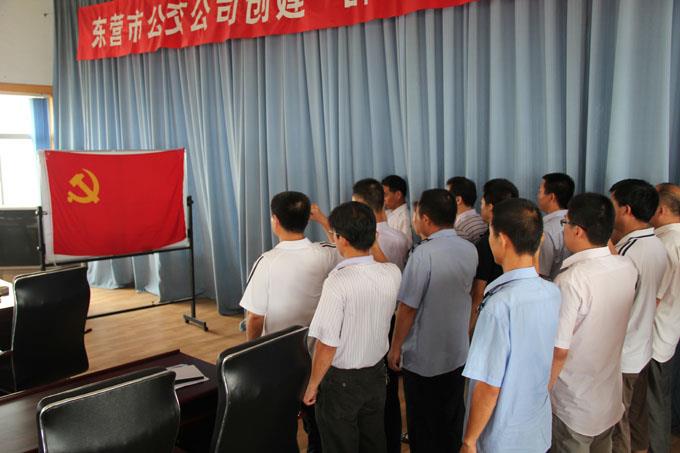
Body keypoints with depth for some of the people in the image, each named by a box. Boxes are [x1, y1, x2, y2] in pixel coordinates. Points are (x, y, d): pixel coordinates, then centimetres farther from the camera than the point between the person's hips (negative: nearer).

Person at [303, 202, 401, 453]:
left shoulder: (338, 283, -28)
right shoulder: (393, 273, -12)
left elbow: (327, 346, -23)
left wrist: (312, 385, -7)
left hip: (341, 380, -5)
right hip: (376, 374, 5)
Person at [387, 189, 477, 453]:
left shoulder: (424, 253, -22)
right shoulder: (470, 250, -3)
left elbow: (408, 307, -19)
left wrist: (395, 347, -6)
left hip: (423, 358, -6)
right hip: (458, 353, 6)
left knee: (423, 426, 12)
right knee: (451, 421, 22)